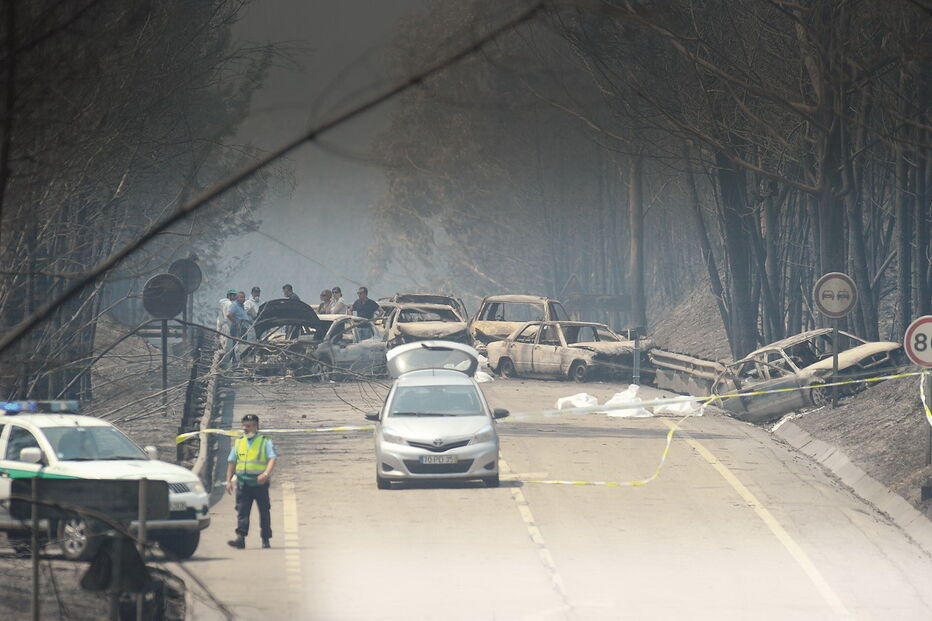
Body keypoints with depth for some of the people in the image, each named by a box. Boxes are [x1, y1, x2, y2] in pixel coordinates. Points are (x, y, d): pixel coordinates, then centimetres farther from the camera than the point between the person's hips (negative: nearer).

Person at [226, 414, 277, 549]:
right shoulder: (238, 442, 13)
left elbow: (273, 459, -11)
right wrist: (229, 480, 8)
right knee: (242, 511, -7)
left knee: (264, 511, 5)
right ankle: (240, 539, -13)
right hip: (243, 483, 3)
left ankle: (265, 539, 14)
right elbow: (232, 462, 17)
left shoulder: (265, 442, 0)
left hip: (260, 483, -3)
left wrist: (266, 473, -27)